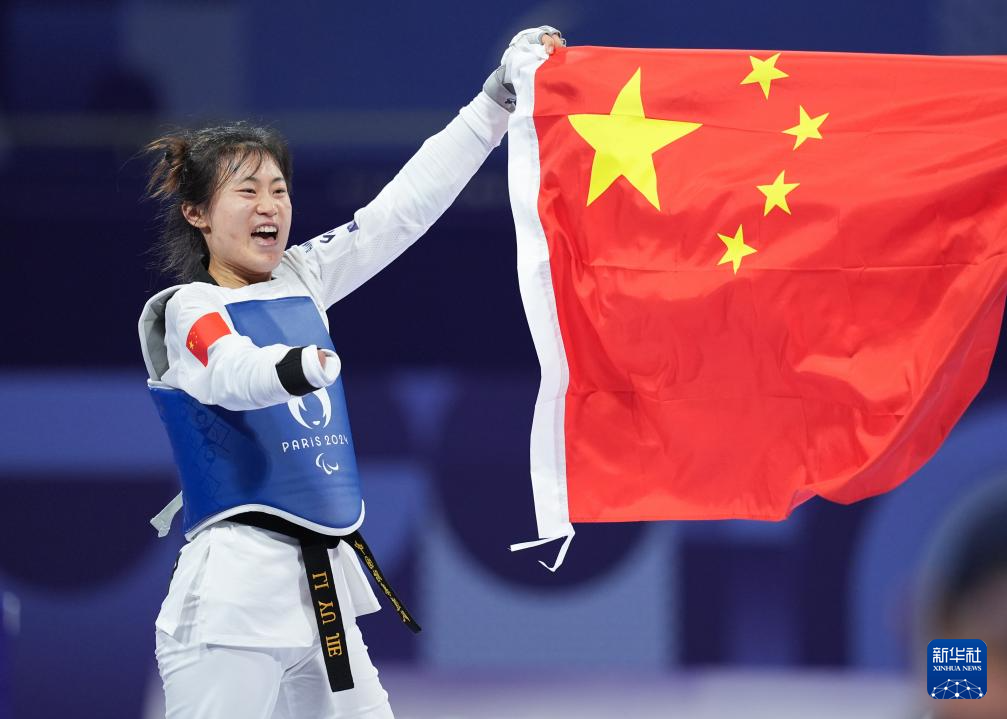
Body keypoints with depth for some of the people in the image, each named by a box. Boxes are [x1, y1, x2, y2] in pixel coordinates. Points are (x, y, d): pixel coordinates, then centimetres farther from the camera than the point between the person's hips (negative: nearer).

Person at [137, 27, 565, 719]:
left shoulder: (298, 279, 13)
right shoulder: (188, 312, -8)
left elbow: (408, 203, 15)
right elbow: (230, 371, -30)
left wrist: (501, 96, 11)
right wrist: (290, 368, -53)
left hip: (324, 595, 7)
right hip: (234, 602, -7)